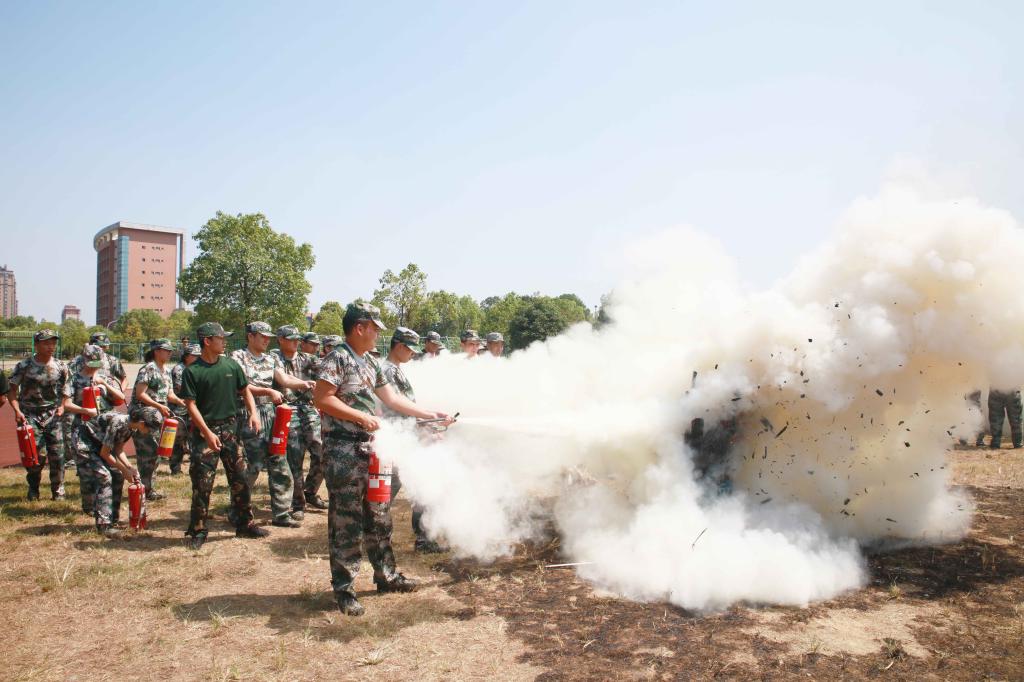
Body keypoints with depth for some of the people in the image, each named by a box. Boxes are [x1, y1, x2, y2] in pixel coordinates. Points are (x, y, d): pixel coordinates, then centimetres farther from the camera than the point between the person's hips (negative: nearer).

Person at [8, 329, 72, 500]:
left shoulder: (61, 367, 3)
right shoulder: (24, 366, -4)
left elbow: (66, 392, 13)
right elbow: (12, 390, 2)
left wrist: (62, 407, -4)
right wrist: (17, 410, -11)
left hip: (53, 416, 2)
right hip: (30, 415, -2)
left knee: (57, 454, -3)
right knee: (35, 454, -8)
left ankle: (58, 489, 15)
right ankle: (33, 489, 18)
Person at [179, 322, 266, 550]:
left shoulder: (231, 364, 4)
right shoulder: (192, 371, -8)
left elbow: (245, 391, 12)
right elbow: (191, 405, -10)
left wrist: (253, 413, -5)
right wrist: (207, 433, -17)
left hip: (230, 427, 4)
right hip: (205, 430, -4)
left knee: (239, 478, 8)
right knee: (202, 483, -2)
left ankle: (245, 524, 20)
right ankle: (198, 530, 12)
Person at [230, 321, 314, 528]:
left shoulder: (272, 359, 14)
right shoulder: (238, 357, -3)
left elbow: (284, 379, 1)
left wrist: (303, 383, -17)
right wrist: (269, 391, -21)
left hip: (271, 415, 6)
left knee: (279, 465, 5)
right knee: (251, 465, -3)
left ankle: (282, 513, 13)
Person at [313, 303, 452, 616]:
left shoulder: (370, 362, 16)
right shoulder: (337, 358, -11)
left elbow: (392, 398, 19)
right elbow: (321, 399, -19)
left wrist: (430, 414, 16)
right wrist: (361, 416, -19)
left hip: (369, 448, 9)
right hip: (343, 451, -9)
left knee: (379, 517, 15)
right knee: (346, 521, -2)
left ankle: (386, 575, 28)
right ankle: (343, 588, 9)